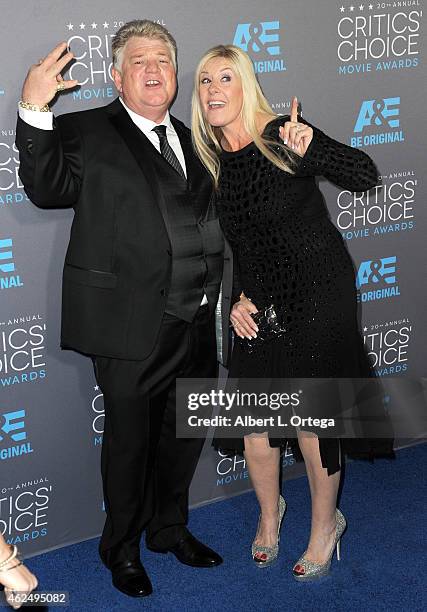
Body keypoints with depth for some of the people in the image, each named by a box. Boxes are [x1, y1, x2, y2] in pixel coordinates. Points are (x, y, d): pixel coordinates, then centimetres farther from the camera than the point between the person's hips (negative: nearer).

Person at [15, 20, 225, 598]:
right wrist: (34, 110, -31)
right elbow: (47, 188, -19)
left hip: (196, 326, 6)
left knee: (185, 433, 19)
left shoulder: (190, 140, 15)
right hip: (133, 328, -6)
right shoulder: (87, 132, -4)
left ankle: (170, 528, 41)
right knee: (130, 438, 8)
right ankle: (122, 548, 29)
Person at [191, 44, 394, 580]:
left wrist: (309, 149, -37)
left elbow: (364, 176, -20)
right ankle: (269, 509, 33)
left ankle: (325, 523, 22)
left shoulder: (282, 135, -14)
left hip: (316, 292, -5)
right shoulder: (211, 161, 1)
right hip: (258, 300, 5)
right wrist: (237, 300, -2)